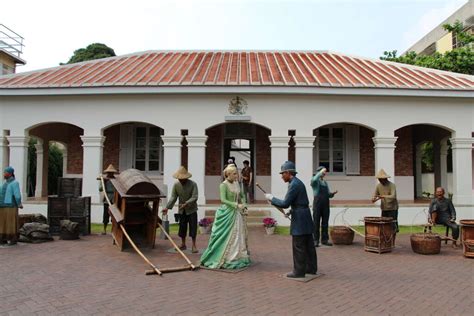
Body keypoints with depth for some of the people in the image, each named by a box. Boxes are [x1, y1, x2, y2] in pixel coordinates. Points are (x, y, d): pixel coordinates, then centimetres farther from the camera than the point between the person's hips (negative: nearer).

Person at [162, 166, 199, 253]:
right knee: (182, 227, 10)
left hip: (191, 209, -3)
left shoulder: (193, 184, -16)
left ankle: (194, 246, 6)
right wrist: (167, 207, -20)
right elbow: (173, 197, -8)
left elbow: (194, 197, -22)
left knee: (193, 227, -3)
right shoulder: (176, 185, -7)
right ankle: (183, 244, 25)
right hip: (182, 210, 4)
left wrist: (186, 203, -36)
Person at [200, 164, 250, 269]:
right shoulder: (223, 185, -11)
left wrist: (244, 206, 3)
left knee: (238, 236, 9)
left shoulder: (236, 183, 9)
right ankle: (220, 260, 10)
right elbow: (223, 200, -19)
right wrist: (237, 205, -24)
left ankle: (237, 258, 19)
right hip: (226, 214, -7)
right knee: (225, 237, -2)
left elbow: (242, 196, 19)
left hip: (237, 214, 7)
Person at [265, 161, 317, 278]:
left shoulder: (294, 184, -17)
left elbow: (285, 203, -19)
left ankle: (299, 271, 7)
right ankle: (311, 268, 23)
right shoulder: (298, 182, 14)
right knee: (308, 245, 14)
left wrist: (272, 198, -7)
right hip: (305, 217, 10)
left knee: (298, 246, -1)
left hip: (299, 219, -10)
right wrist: (291, 211, 15)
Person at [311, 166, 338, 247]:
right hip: (317, 203, -6)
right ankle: (316, 241, 2)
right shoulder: (314, 180, 1)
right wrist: (321, 171, -21)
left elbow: (328, 195, 17)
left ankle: (324, 240, 12)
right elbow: (314, 179, -28)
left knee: (325, 222, 5)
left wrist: (333, 193, -4)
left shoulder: (325, 183, 20)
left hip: (326, 204, 6)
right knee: (316, 222, -3)